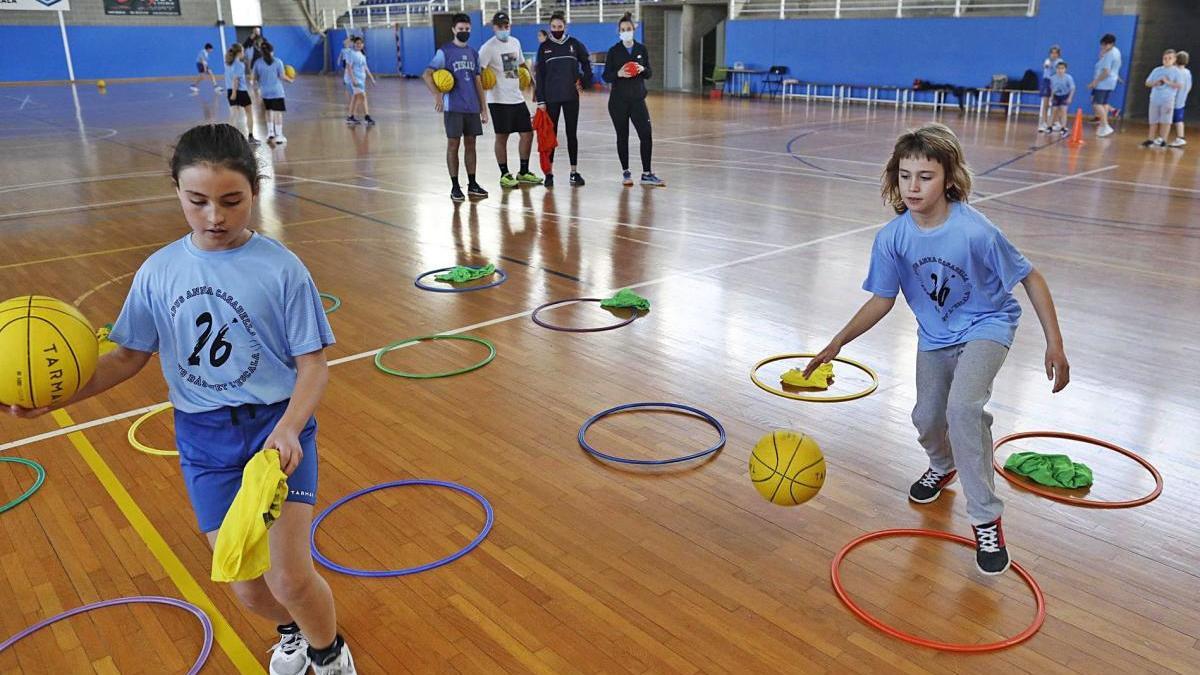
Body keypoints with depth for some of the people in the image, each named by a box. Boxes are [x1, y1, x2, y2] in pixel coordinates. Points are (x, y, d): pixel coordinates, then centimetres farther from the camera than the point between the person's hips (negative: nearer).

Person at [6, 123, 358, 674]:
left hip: (277, 425, -3)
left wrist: (288, 429, -24)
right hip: (203, 438, 3)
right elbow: (129, 356, 9)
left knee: (289, 578, -14)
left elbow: (312, 363, -9)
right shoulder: (158, 272, -1)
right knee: (248, 591, 7)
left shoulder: (281, 268, -11)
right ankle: (292, 631, 44)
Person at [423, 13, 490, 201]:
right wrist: (437, 95, -22)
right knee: (453, 144, -1)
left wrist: (484, 108, 10)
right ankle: (455, 186, 5)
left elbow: (478, 82, 15)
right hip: (453, 107, -5)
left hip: (472, 108, 5)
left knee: (470, 144, 9)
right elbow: (427, 74, -9)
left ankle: (472, 184, 17)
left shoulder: (473, 53, 13)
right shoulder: (445, 51, -3)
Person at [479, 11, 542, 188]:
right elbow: (479, 71, -18)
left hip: (517, 98, 7)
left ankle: (523, 172, 21)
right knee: (502, 137, 1)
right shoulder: (488, 47, -10)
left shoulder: (515, 42, 12)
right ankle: (505, 175, 12)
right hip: (499, 100, -7)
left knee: (527, 134, 8)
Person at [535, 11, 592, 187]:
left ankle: (574, 172, 10)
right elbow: (540, 75, 1)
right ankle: (549, 173, 7)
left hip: (571, 97, 0)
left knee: (571, 133, 4)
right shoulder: (544, 47, 2)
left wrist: (584, 82, 4)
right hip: (551, 98, 0)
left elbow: (586, 64, 16)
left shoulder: (575, 44, 3)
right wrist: (540, 100, -4)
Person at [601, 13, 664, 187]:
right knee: (622, 136, 4)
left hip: (637, 99, 2)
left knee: (646, 135, -7)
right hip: (618, 101, -2)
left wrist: (642, 69, -13)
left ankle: (646, 174, 0)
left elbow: (649, 74, 9)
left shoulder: (642, 49, 5)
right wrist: (618, 74, -21)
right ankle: (626, 172, 16)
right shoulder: (614, 51, -1)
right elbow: (606, 76, -2)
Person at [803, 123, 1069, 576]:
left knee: (962, 407, -27)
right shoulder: (892, 238, -19)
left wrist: (1054, 345, -16)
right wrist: (838, 343, -17)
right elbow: (882, 300, -8)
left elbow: (1031, 279, -17)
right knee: (927, 419, 11)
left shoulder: (975, 230, -29)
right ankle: (943, 466, 51)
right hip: (934, 335, 5)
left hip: (986, 325, -4)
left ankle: (987, 521, -10)